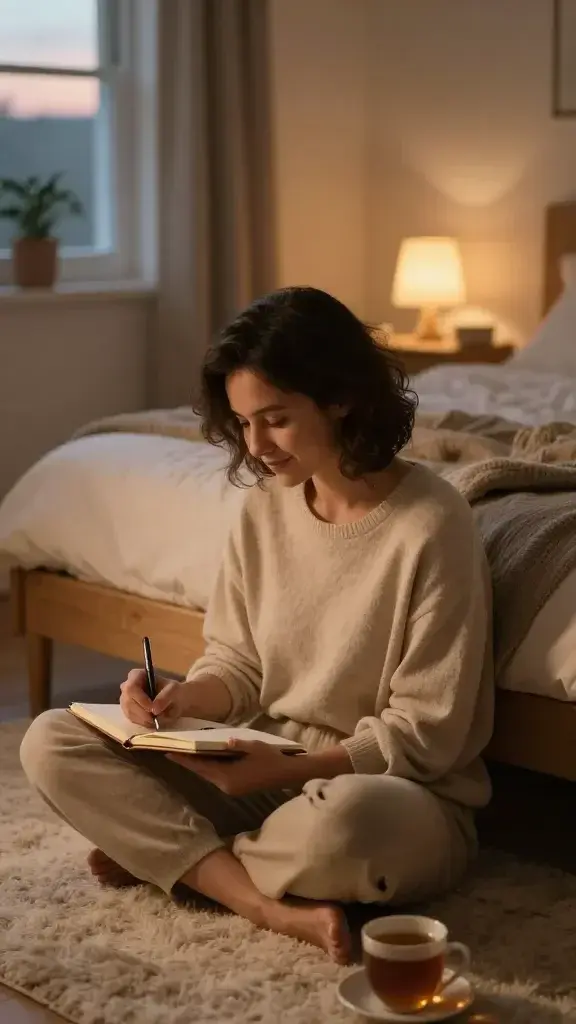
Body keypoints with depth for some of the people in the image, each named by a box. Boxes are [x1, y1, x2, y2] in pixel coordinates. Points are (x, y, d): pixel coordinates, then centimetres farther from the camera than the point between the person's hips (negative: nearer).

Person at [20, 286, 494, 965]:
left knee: (343, 821, -44)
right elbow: (236, 660, 10)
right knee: (51, 742, -10)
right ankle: (276, 907, -21)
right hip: (267, 767, 6)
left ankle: (167, 852, -11)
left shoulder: (431, 525, -17)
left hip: (405, 791, -6)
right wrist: (185, 699, -13)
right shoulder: (265, 505, 2)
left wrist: (291, 768, -24)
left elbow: (427, 734, -15)